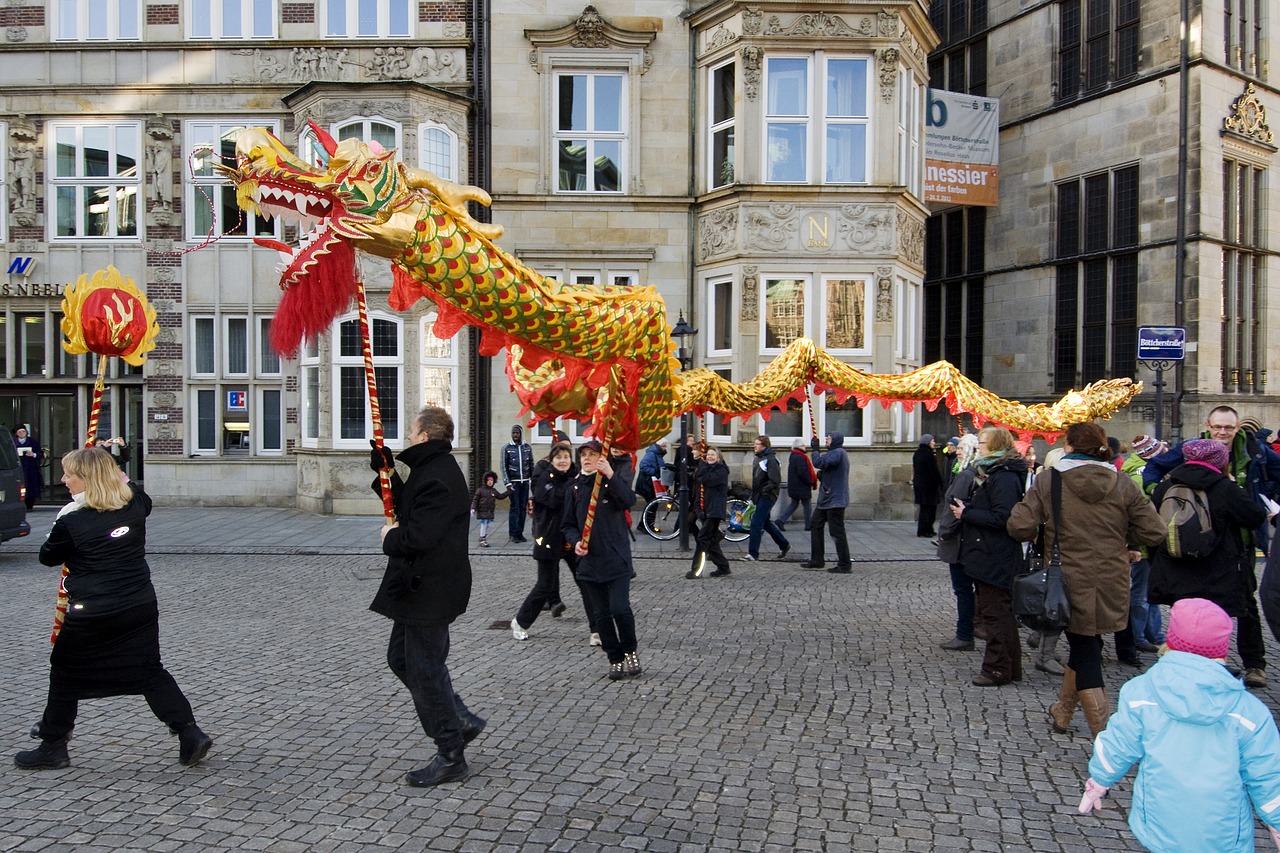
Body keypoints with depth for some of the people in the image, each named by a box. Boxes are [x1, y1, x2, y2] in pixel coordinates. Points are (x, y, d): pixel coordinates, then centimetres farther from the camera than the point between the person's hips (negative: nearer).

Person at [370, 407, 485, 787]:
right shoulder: (431, 468, 12)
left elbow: (416, 537, -31)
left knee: (424, 670, 0)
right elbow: (407, 507, 20)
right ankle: (462, 721, 25)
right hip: (420, 586, 11)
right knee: (401, 657, 20)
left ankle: (451, 757, 13)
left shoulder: (438, 478, -24)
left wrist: (390, 537, -10)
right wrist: (385, 470, 12)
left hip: (429, 591, -11)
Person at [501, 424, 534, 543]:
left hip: (525, 482, 3)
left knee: (523, 507, 5)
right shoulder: (507, 448, 0)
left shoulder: (527, 448, 8)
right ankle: (513, 533, 2)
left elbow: (532, 465, 11)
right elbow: (504, 467, -2)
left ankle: (520, 532, 12)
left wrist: (533, 480, 5)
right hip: (513, 482, -3)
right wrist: (507, 483, -8)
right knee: (515, 508, -4)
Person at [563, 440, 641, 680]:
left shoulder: (613, 482, -2)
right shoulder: (575, 487, 8)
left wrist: (611, 476, -34)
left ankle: (630, 652, 12)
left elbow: (629, 501, -24)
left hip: (616, 558, -4)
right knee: (601, 614, 7)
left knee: (620, 608, -12)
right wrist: (575, 541, -9)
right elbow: (568, 524, 11)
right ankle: (615, 659, 21)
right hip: (589, 560, 4)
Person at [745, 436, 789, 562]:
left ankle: (753, 553, -6)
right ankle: (784, 545, 31)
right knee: (766, 523, 17)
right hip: (759, 496, 9)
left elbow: (775, 480, -20)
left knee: (756, 523, -10)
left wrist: (764, 491, -19)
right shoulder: (757, 459, 13)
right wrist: (754, 494, 14)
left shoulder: (771, 459, -15)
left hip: (767, 497, -9)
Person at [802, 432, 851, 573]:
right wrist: (821, 475, 3)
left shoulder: (838, 453, -16)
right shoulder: (834, 453, 18)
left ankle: (845, 565, 0)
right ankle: (817, 560, 20)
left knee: (837, 532, -6)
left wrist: (814, 449, -11)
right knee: (816, 526, 13)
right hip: (826, 499, 11)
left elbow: (819, 462, -27)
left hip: (834, 500, -11)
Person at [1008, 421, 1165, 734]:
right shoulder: (1122, 483, -2)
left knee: (1085, 652, 7)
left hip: (1072, 585, -3)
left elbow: (1019, 527, -13)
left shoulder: (1049, 480, -8)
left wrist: (1046, 533, 8)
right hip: (1112, 587, 3)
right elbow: (1154, 532, -3)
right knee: (1084, 646, 21)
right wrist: (1117, 536, 14)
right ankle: (1062, 712, 39)